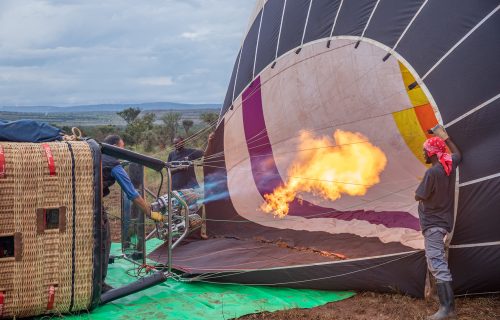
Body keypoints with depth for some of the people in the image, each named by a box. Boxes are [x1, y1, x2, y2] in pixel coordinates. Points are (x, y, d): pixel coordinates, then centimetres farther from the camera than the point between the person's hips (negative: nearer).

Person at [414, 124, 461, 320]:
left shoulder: (432, 173, -23)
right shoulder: (450, 164, 1)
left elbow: (418, 197, -16)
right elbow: (458, 154, 26)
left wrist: (420, 189, 5)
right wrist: (446, 138, 27)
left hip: (433, 223, -9)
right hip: (444, 220, 10)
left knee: (437, 263, -14)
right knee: (435, 261, 25)